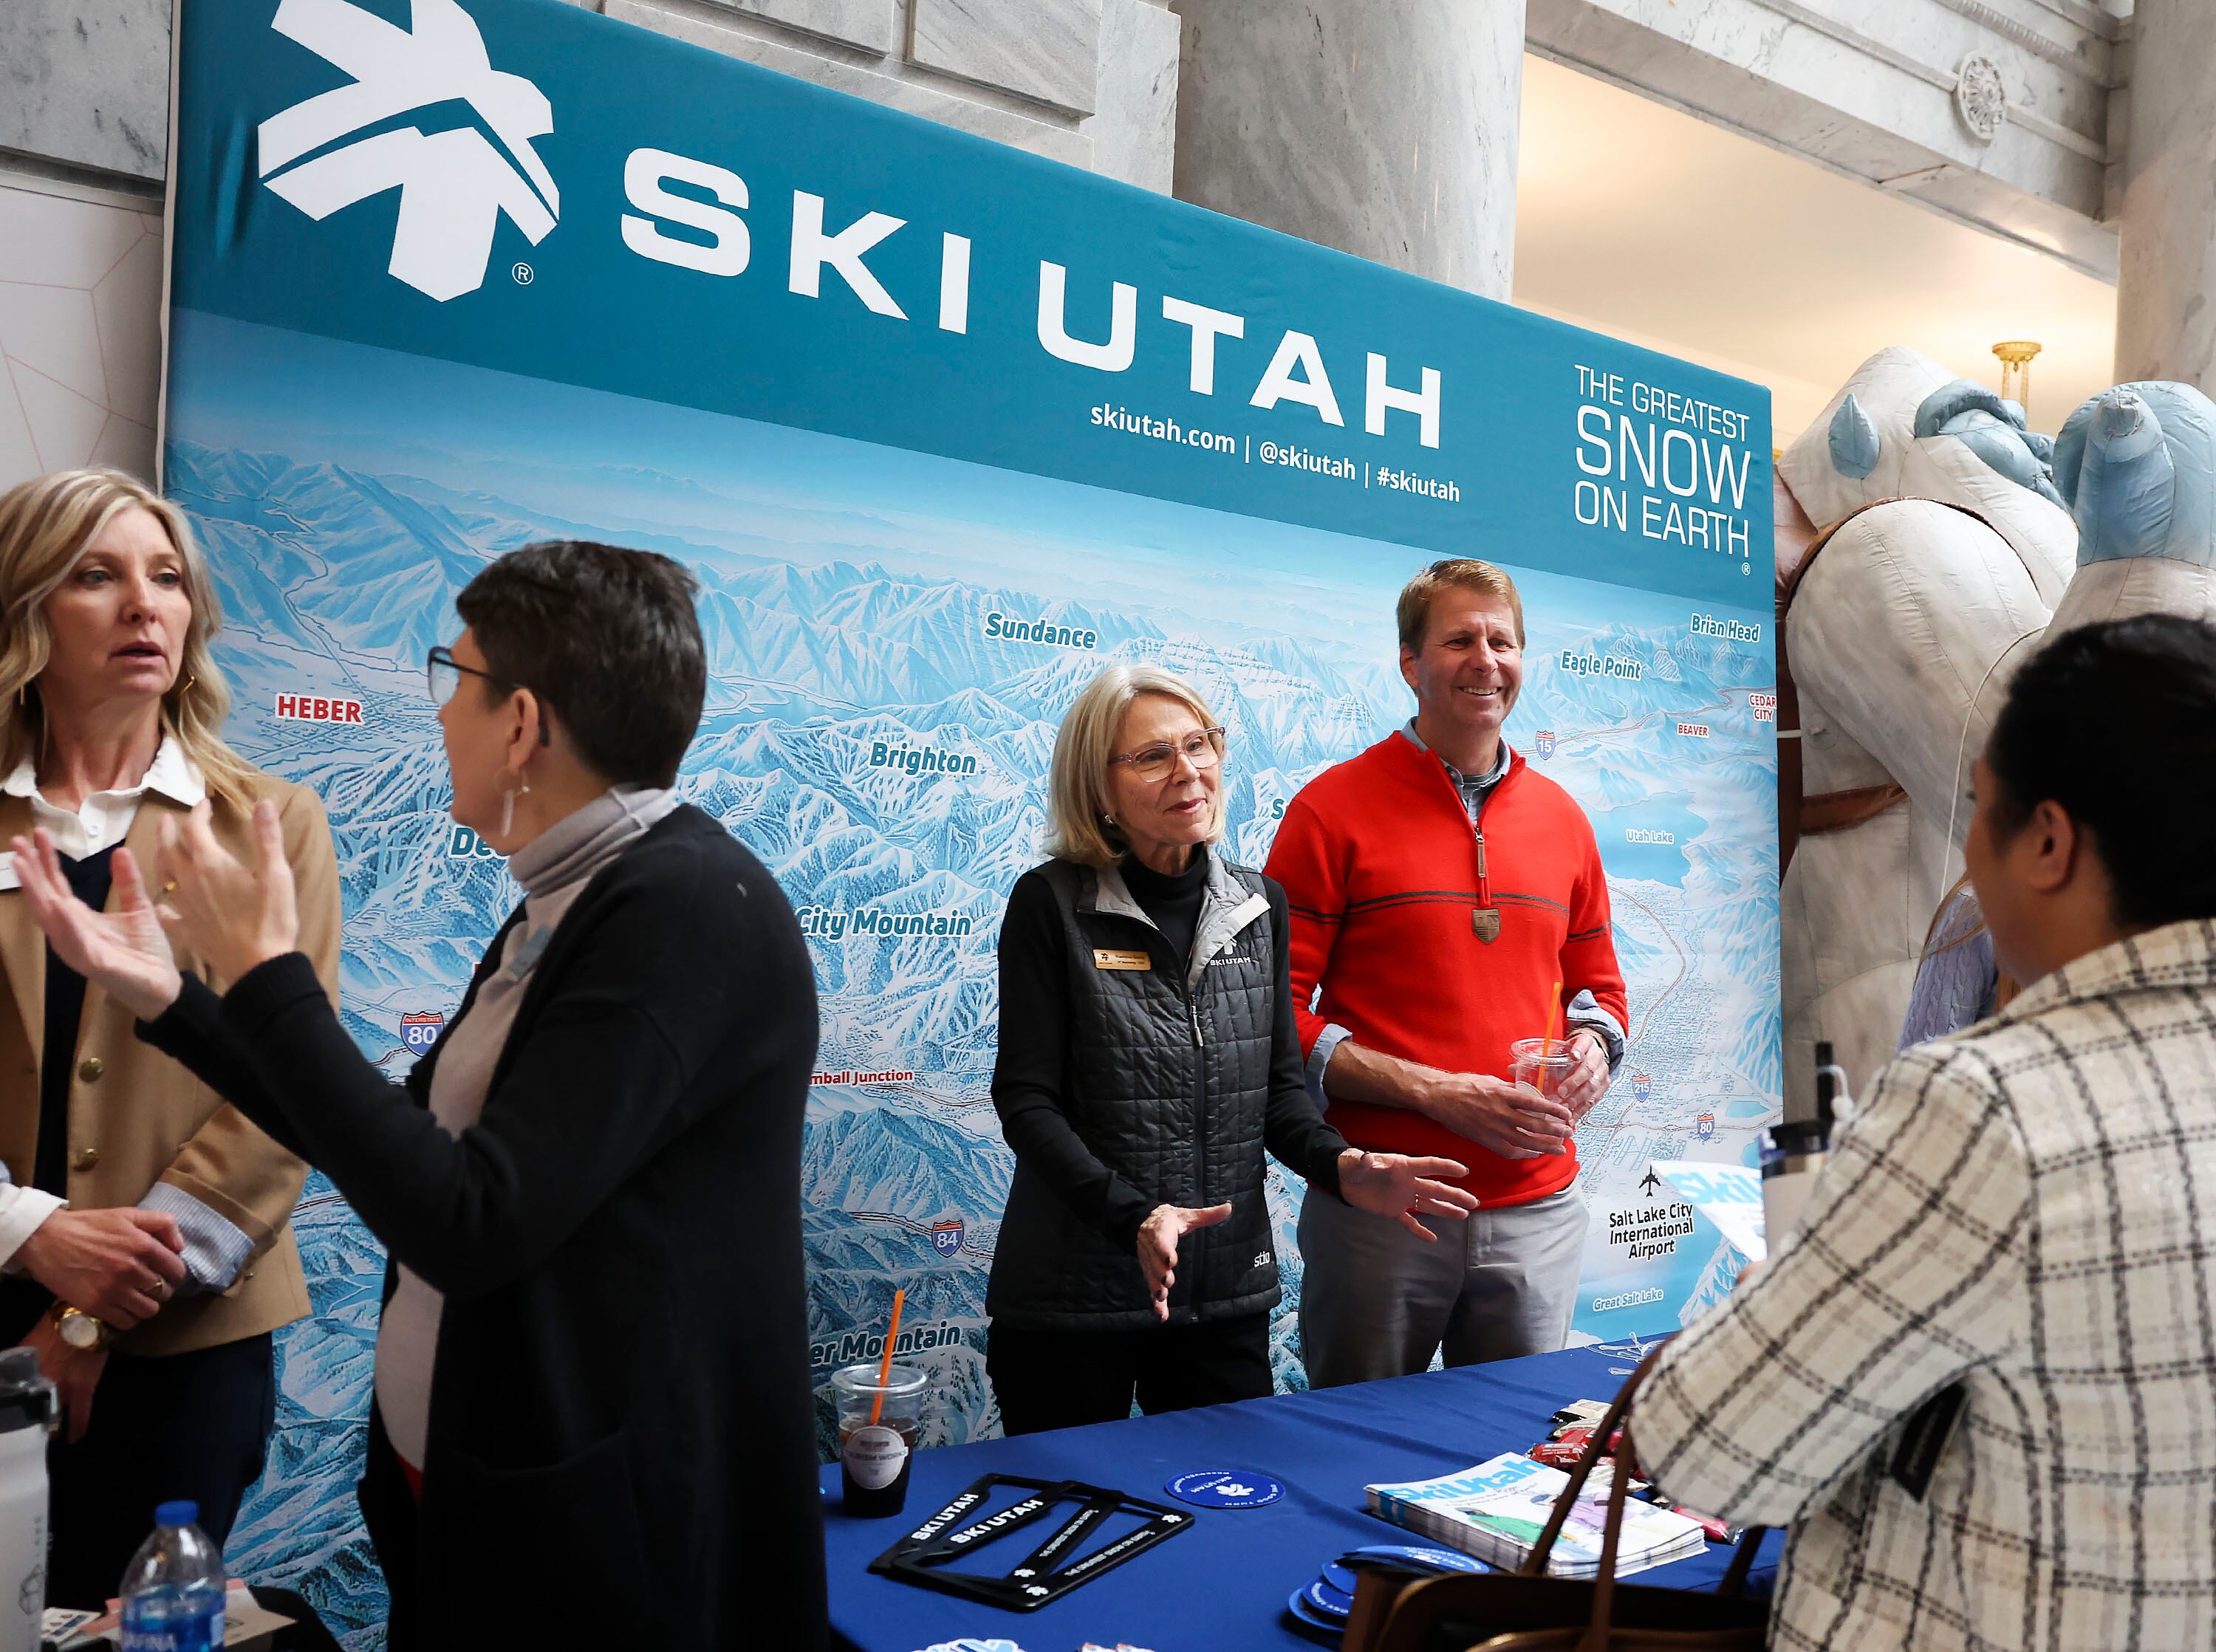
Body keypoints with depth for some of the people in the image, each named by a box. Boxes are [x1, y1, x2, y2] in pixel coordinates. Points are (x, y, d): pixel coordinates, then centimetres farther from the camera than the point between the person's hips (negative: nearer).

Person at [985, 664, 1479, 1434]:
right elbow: (1027, 1100, -11)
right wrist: (1131, 1215, -24)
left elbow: (1279, 1087, 8)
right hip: (1072, 1294, -4)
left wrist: (1340, 1166, -12)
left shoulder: (1260, 904, 5)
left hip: (1229, 1292, 4)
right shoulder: (1052, 904, -9)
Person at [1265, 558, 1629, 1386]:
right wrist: (1438, 1093, -16)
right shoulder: (1334, 807, -5)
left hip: (1538, 1210, 4)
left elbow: (1597, 984, 21)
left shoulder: (1560, 816, 10)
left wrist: (1592, 1047, -2)